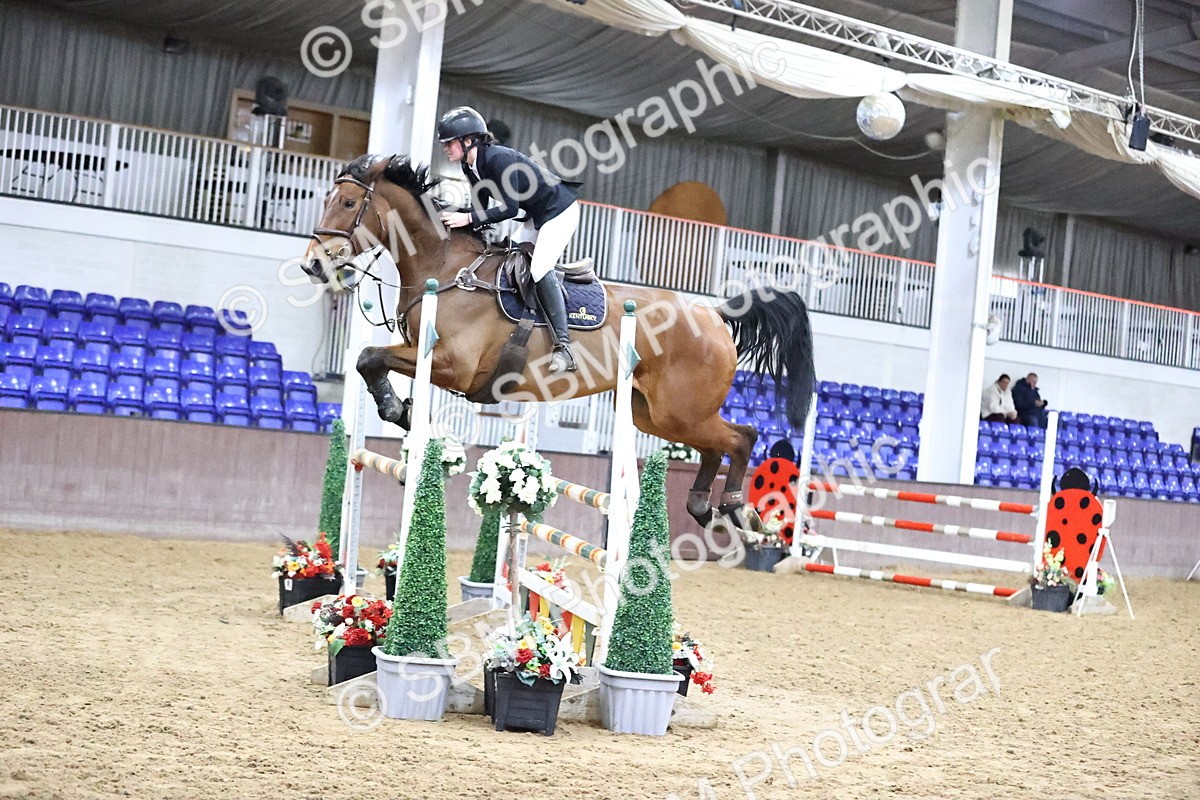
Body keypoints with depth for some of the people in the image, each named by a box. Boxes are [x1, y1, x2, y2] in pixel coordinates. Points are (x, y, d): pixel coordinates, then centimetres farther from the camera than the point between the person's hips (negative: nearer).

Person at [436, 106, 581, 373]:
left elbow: (509, 208, -30)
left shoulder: (499, 158, -28)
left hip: (560, 210, -10)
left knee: (540, 269, -22)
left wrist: (469, 218, -32)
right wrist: (457, 217, -9)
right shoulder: (470, 166, 0)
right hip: (537, 216, 10)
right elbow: (480, 206, 7)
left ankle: (563, 346, -25)